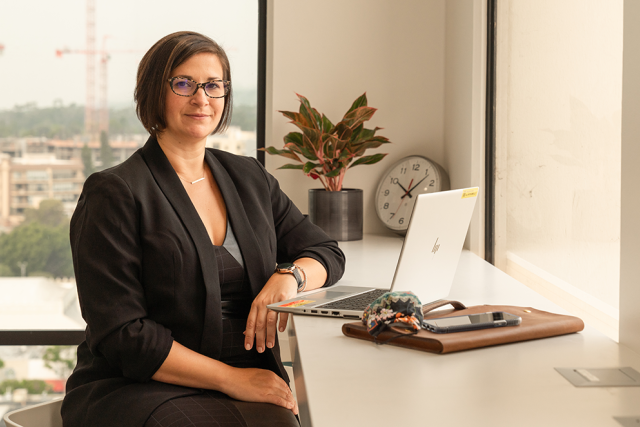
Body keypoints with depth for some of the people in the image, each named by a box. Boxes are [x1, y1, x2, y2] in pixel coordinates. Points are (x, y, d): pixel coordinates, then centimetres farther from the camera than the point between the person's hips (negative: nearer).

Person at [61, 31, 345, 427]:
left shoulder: (250, 178, 15)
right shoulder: (113, 194, -4)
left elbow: (327, 253, 16)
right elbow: (120, 335, -10)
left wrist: (290, 276, -8)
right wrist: (232, 378, -15)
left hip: (248, 385, 6)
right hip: (135, 389, -5)